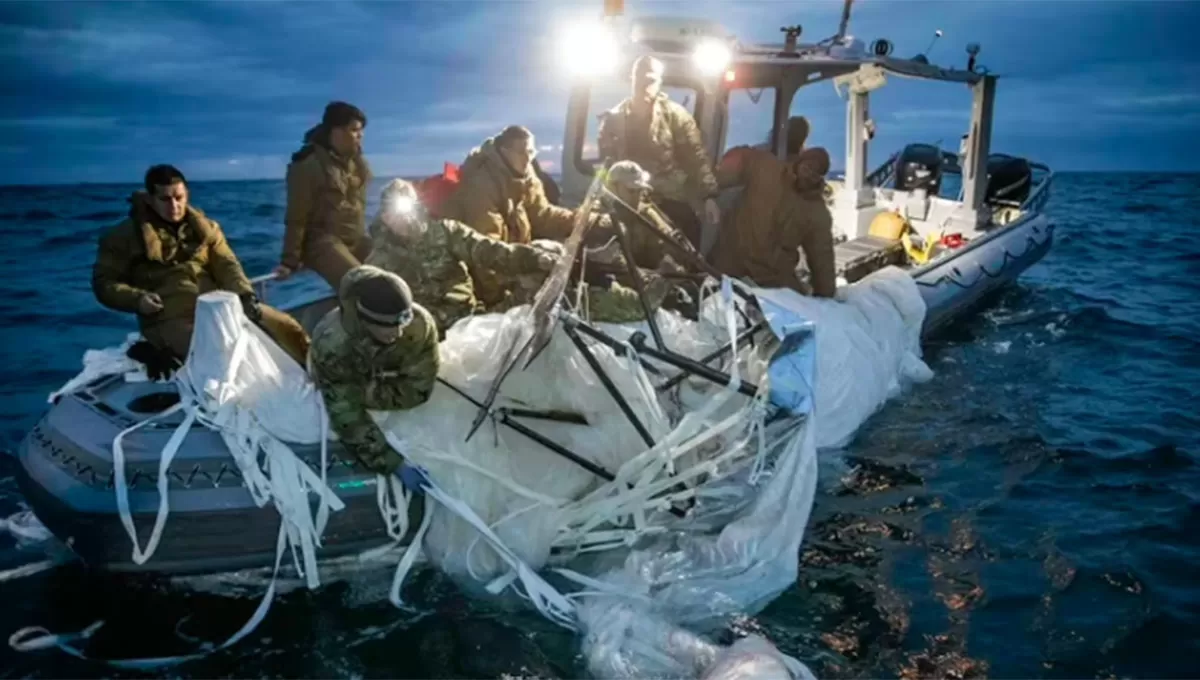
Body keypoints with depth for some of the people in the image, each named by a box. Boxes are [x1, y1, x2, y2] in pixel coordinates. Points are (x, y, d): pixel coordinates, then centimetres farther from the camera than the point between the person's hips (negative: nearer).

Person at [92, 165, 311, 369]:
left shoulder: (204, 227, 16)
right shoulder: (126, 236, 5)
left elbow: (227, 265, 5)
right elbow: (104, 283, 5)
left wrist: (246, 296, -15)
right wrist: (137, 298, -15)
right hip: (170, 318, -4)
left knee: (286, 327, -9)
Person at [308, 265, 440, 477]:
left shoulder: (419, 324, -43)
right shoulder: (331, 343, -45)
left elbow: (417, 389, -30)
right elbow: (347, 417, -41)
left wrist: (364, 394, -30)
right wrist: (395, 464, -44)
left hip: (387, 378, 2)